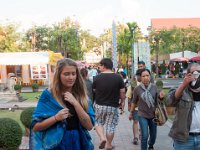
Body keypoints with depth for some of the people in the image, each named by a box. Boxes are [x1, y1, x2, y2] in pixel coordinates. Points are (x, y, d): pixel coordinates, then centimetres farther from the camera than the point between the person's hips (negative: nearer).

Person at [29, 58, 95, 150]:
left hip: (78, 142, 3)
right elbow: (35, 126, -9)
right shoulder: (48, 95, -9)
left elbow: (89, 126, -10)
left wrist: (75, 103, -19)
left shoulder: (81, 95, -1)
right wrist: (56, 118, -23)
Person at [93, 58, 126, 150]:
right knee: (110, 126, 11)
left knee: (98, 123, 20)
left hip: (99, 105, 0)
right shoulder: (118, 77, -7)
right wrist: (122, 101, 10)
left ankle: (102, 138, 0)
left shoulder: (97, 77, -6)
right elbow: (122, 92, -5)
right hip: (113, 106, 0)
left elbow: (94, 90, 5)